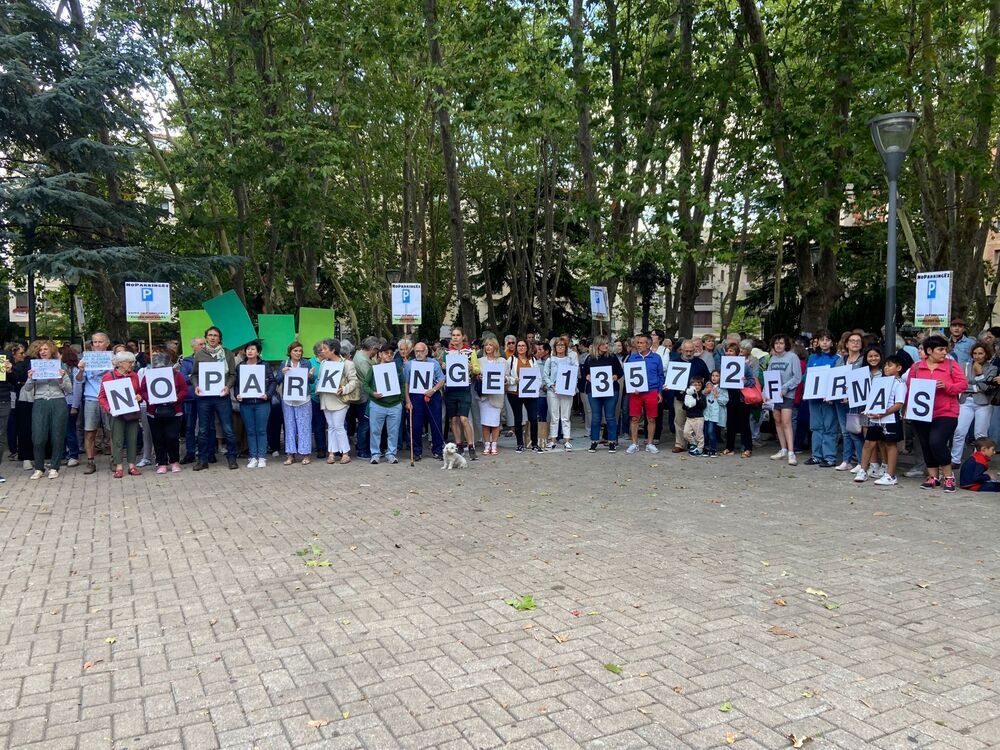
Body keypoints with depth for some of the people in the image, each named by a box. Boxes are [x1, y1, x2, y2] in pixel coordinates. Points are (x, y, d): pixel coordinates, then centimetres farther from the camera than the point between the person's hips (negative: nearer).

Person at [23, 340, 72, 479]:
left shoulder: (60, 366, 7)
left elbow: (69, 389, 5)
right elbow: (27, 389, 10)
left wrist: (61, 379, -11)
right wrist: (30, 379, -9)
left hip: (58, 403, -1)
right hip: (40, 403, 1)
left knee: (57, 437, 1)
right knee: (38, 437, -4)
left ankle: (54, 467, 11)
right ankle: (39, 468, 8)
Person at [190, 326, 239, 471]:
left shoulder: (227, 354, 4)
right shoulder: (199, 354, 8)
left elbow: (233, 374, 4)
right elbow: (194, 374, 13)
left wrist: (228, 386, -12)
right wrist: (196, 386, -5)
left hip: (222, 396, -2)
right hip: (204, 397, 2)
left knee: (228, 429, 0)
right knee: (203, 430, 8)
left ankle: (232, 458, 11)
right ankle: (203, 460, 17)